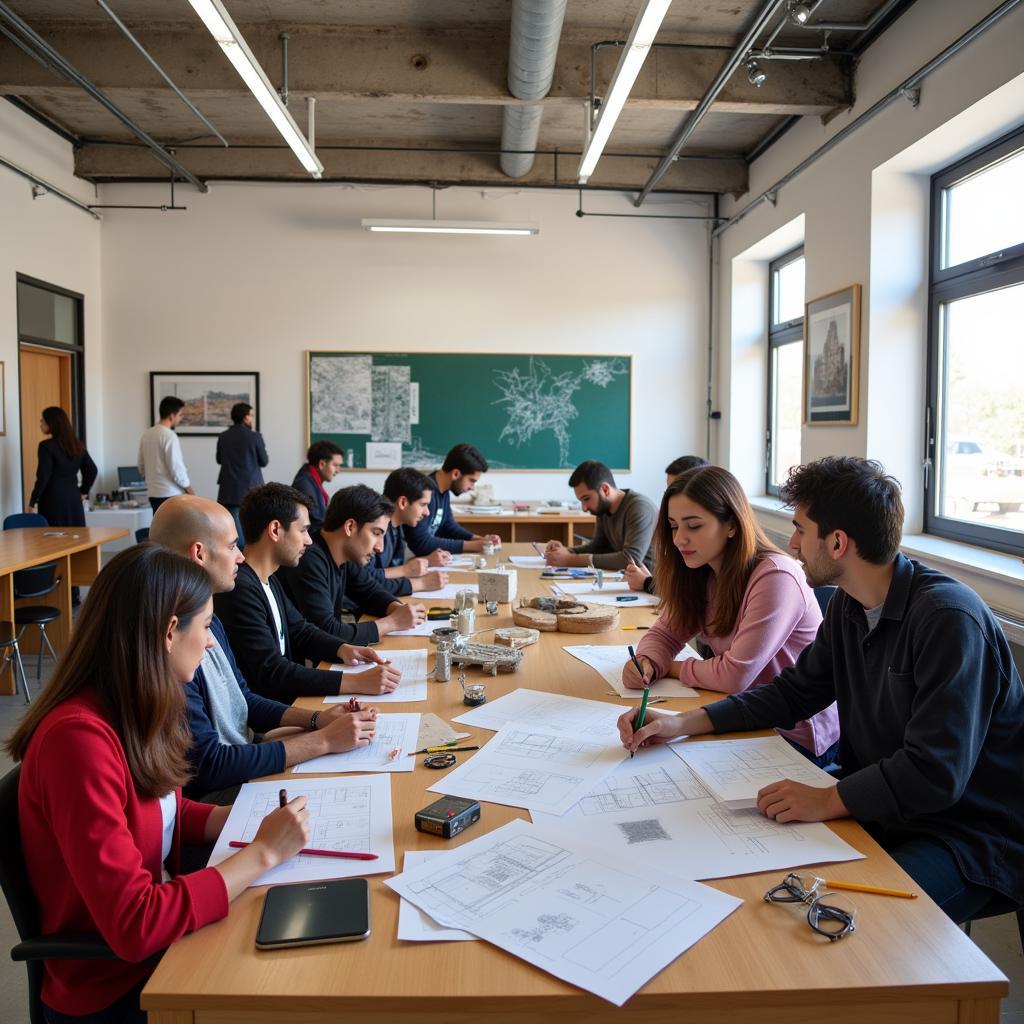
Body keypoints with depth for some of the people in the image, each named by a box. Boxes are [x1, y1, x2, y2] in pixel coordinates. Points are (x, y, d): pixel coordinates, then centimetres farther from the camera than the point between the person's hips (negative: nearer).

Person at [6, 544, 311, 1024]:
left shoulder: (133, 713, -4)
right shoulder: (79, 737, -28)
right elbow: (133, 924, -29)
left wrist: (254, 819, 0)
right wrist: (263, 852, -21)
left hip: (155, 943, 7)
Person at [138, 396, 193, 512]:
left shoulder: (146, 434, 9)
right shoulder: (169, 436, -16)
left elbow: (141, 466, 15)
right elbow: (176, 467, -17)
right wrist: (189, 490, -5)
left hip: (154, 494, 8)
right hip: (172, 494, -8)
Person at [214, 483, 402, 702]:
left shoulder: (268, 579, 9)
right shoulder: (239, 590, -22)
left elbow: (300, 631, 18)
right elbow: (270, 673, -25)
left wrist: (343, 650, -2)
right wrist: (358, 682, -28)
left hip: (288, 698, 9)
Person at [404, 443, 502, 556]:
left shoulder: (443, 490, 3)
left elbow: (448, 526, 16)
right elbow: (421, 543, -28)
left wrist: (481, 540, 0)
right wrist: (472, 545, -21)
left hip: (427, 556, 8)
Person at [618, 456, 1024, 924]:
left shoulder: (949, 618, -24)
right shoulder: (849, 605, 3)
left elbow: (937, 771, -28)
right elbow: (792, 693, 10)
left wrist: (827, 801, -32)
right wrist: (682, 723, 1)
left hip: (972, 831, -7)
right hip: (878, 807, 8)